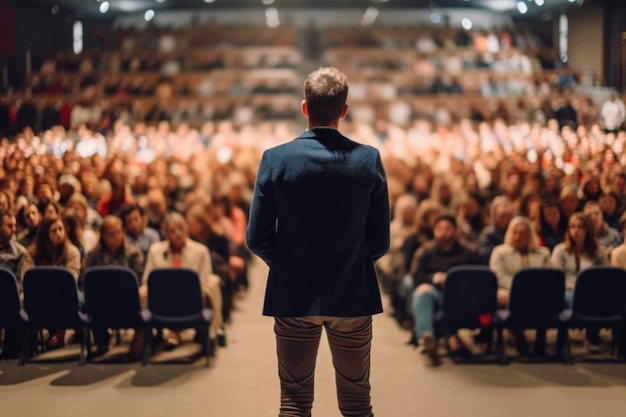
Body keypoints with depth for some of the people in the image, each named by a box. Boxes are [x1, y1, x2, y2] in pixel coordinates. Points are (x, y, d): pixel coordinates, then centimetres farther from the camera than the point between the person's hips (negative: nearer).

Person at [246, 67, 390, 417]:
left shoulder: (276, 159, -9)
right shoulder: (369, 159, -7)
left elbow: (258, 238, -7)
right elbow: (380, 241, -3)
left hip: (294, 296, 0)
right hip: (353, 295, 0)